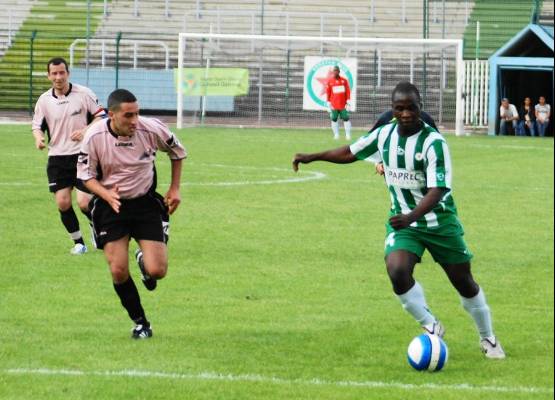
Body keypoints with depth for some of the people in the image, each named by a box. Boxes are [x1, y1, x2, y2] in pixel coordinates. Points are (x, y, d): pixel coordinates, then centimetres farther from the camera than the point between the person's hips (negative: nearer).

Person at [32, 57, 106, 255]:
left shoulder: (84, 94, -5)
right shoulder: (44, 100, 3)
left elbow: (100, 117, 0)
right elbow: (37, 125, 10)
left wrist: (85, 131, -17)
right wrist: (38, 137, -12)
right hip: (57, 157, 3)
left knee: (84, 202, -11)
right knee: (62, 203, -4)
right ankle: (78, 242, 13)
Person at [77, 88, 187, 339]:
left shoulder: (151, 129, -15)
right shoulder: (95, 137, -17)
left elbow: (177, 152, 6)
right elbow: (85, 174, -3)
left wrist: (175, 189, 6)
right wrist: (105, 194, -21)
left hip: (146, 203, 0)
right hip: (111, 205, 0)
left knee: (157, 271, -10)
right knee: (118, 272, -9)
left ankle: (144, 262, 29)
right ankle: (140, 322, 14)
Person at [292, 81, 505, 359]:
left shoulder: (434, 143, -20)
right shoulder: (384, 135, -3)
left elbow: (437, 190, -28)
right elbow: (350, 153, 16)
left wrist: (411, 217, -43)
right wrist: (312, 157, 15)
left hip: (439, 221, -3)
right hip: (402, 221, 3)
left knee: (464, 282, 6)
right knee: (397, 271, -24)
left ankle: (488, 339, 30)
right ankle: (431, 328, -3)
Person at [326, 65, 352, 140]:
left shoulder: (344, 81, 3)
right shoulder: (330, 81, 4)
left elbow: (348, 91, 4)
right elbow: (328, 93, 7)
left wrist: (348, 102, -2)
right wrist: (328, 104, 5)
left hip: (343, 105, 0)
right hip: (334, 105, 0)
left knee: (346, 118, -2)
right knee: (334, 119, 1)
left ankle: (348, 134, 2)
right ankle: (336, 135, 9)